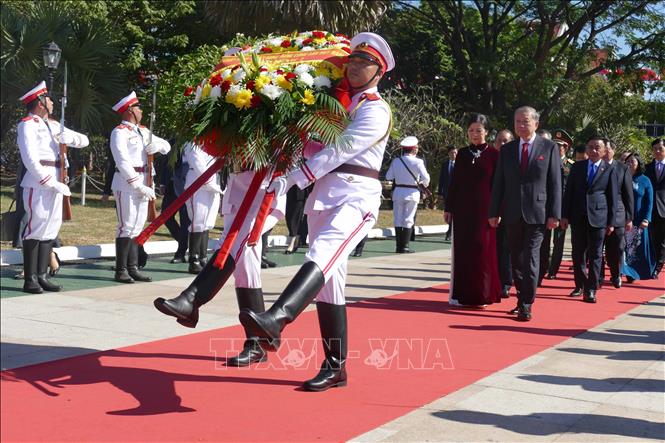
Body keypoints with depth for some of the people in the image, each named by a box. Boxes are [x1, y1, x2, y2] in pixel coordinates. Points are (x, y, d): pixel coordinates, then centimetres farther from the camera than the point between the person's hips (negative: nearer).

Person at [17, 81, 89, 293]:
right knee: (36, 228, -7)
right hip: (38, 184, -8)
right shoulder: (28, 125, -5)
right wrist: (52, 183, -19)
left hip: (55, 183, 8)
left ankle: (42, 276, 14)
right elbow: (31, 160, -15)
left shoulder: (52, 124, 19)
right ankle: (30, 280, -3)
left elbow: (84, 141, 18)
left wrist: (69, 137, -4)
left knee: (51, 228, 8)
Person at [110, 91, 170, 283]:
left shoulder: (142, 131, 16)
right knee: (127, 226, -8)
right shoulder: (120, 132, -9)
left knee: (137, 227, 9)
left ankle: (133, 269, 15)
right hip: (126, 183, -8)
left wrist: (158, 146, -3)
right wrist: (139, 186, -21)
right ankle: (121, 271, -2)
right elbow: (123, 163, -18)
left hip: (141, 184, 8)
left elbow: (166, 145, 22)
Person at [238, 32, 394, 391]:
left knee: (322, 254, -31)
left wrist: (292, 180, -18)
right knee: (330, 277, 4)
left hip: (356, 196, -8)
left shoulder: (376, 111, -2)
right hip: (323, 194, 8)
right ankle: (335, 367, 8)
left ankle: (275, 321, -56)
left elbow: (337, 152, -13)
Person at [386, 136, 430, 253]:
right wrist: (424, 183, 11)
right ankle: (404, 246, 2)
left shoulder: (396, 161, -2)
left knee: (398, 219, 9)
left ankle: (398, 246, 10)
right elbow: (425, 178, -11)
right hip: (412, 193, -3)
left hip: (398, 192, 3)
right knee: (408, 220, 3)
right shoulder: (417, 162, -11)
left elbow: (388, 176, 4)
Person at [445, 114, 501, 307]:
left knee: (483, 251, 0)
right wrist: (448, 207, 8)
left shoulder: (493, 155, -1)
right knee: (462, 250, 5)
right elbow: (454, 182, 11)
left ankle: (481, 295, 8)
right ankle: (461, 294, 12)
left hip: (484, 210, -3)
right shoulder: (463, 154, 9)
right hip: (462, 209, 3)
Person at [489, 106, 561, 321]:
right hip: (513, 214, 4)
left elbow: (555, 183, -1)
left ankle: (526, 305, -2)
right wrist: (494, 212, 4)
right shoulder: (507, 150, 9)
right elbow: (498, 183, 9)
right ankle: (521, 299, 23)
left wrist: (554, 214, -7)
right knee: (516, 260, 10)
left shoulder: (549, 148, 1)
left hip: (537, 213, -3)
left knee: (531, 259, -8)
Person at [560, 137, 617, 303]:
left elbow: (613, 197, 2)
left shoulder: (609, 170, 2)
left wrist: (611, 222, -1)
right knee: (578, 253, 8)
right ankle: (580, 285, 22)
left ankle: (591, 290, 4)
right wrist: (565, 215, 2)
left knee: (595, 255, 0)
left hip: (598, 218, -2)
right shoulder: (577, 167, 8)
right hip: (578, 217, 2)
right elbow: (568, 192, 8)